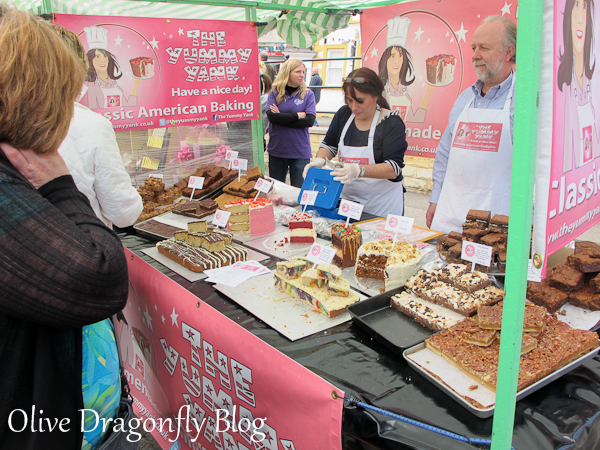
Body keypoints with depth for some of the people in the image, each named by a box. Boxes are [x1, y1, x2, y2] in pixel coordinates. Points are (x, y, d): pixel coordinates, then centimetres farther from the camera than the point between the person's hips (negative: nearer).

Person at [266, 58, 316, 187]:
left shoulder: (308, 94, 1)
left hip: (300, 152, -1)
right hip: (277, 150, 1)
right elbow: (271, 116, -14)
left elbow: (310, 120, -11)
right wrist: (297, 115, -10)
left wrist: (282, 118, -12)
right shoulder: (275, 93, 1)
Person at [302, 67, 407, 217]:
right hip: (347, 197, 4)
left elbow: (394, 169, -22)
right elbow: (329, 144, 14)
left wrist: (359, 170, -37)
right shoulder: (343, 114, 2)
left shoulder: (392, 122, -14)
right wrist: (320, 160, -9)